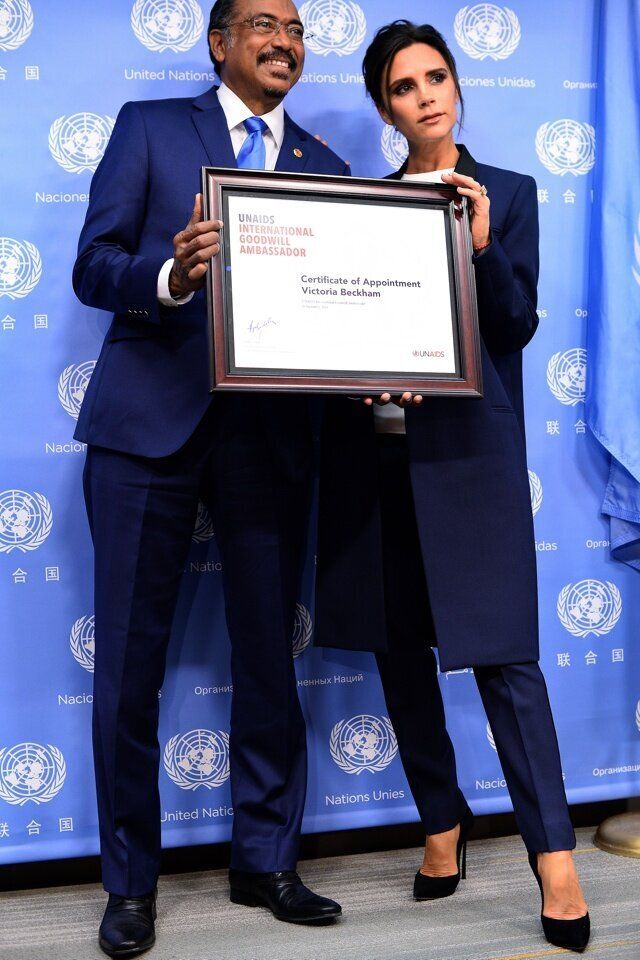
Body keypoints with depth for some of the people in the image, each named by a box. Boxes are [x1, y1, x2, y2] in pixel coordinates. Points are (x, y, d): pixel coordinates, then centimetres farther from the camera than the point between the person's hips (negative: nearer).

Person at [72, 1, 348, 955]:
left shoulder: (324, 167, 17)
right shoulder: (149, 127, 9)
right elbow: (92, 266, 0)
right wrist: (169, 276, -21)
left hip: (270, 432, 3)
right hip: (150, 419, -2)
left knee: (269, 654, 7)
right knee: (129, 659, 2)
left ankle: (266, 862, 24)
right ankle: (131, 881, 17)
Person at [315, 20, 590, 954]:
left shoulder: (508, 194, 7)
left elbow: (518, 325, 0)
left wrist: (481, 245, -15)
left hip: (467, 447, -3)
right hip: (376, 446, 4)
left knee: (500, 649, -7)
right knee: (398, 644, 8)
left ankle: (554, 858, 0)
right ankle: (442, 821, 25)